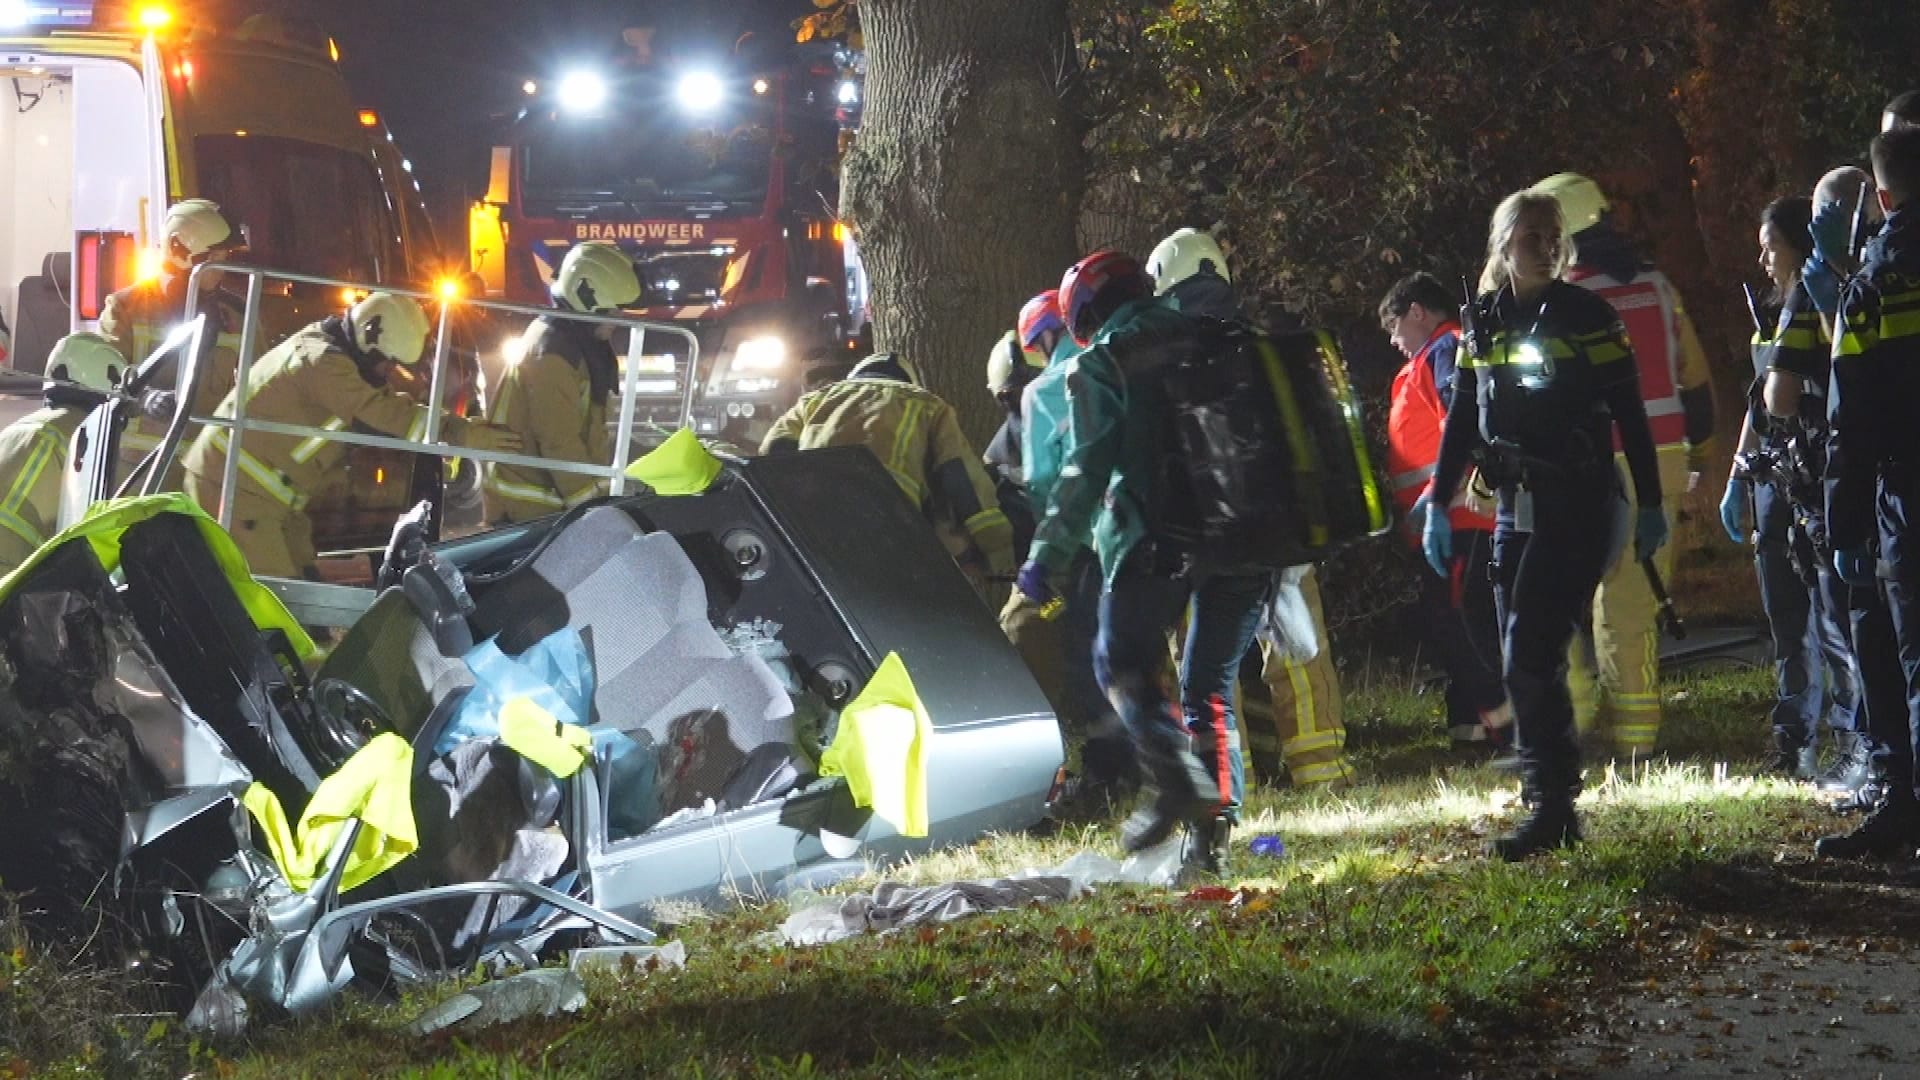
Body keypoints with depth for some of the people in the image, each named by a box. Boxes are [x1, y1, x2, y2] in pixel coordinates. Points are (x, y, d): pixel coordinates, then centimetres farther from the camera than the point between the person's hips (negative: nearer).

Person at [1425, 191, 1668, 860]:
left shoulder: (1587, 316, -4)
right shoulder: (1484, 324, 10)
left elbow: (1629, 416, -4)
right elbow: (1462, 422, 16)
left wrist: (1649, 505, -6)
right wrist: (1438, 504, 13)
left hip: (1580, 508, -6)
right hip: (1516, 510, 6)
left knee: (1531, 656, -14)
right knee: (1527, 661, 4)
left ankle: (1551, 810, -10)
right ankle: (1555, 807, 10)